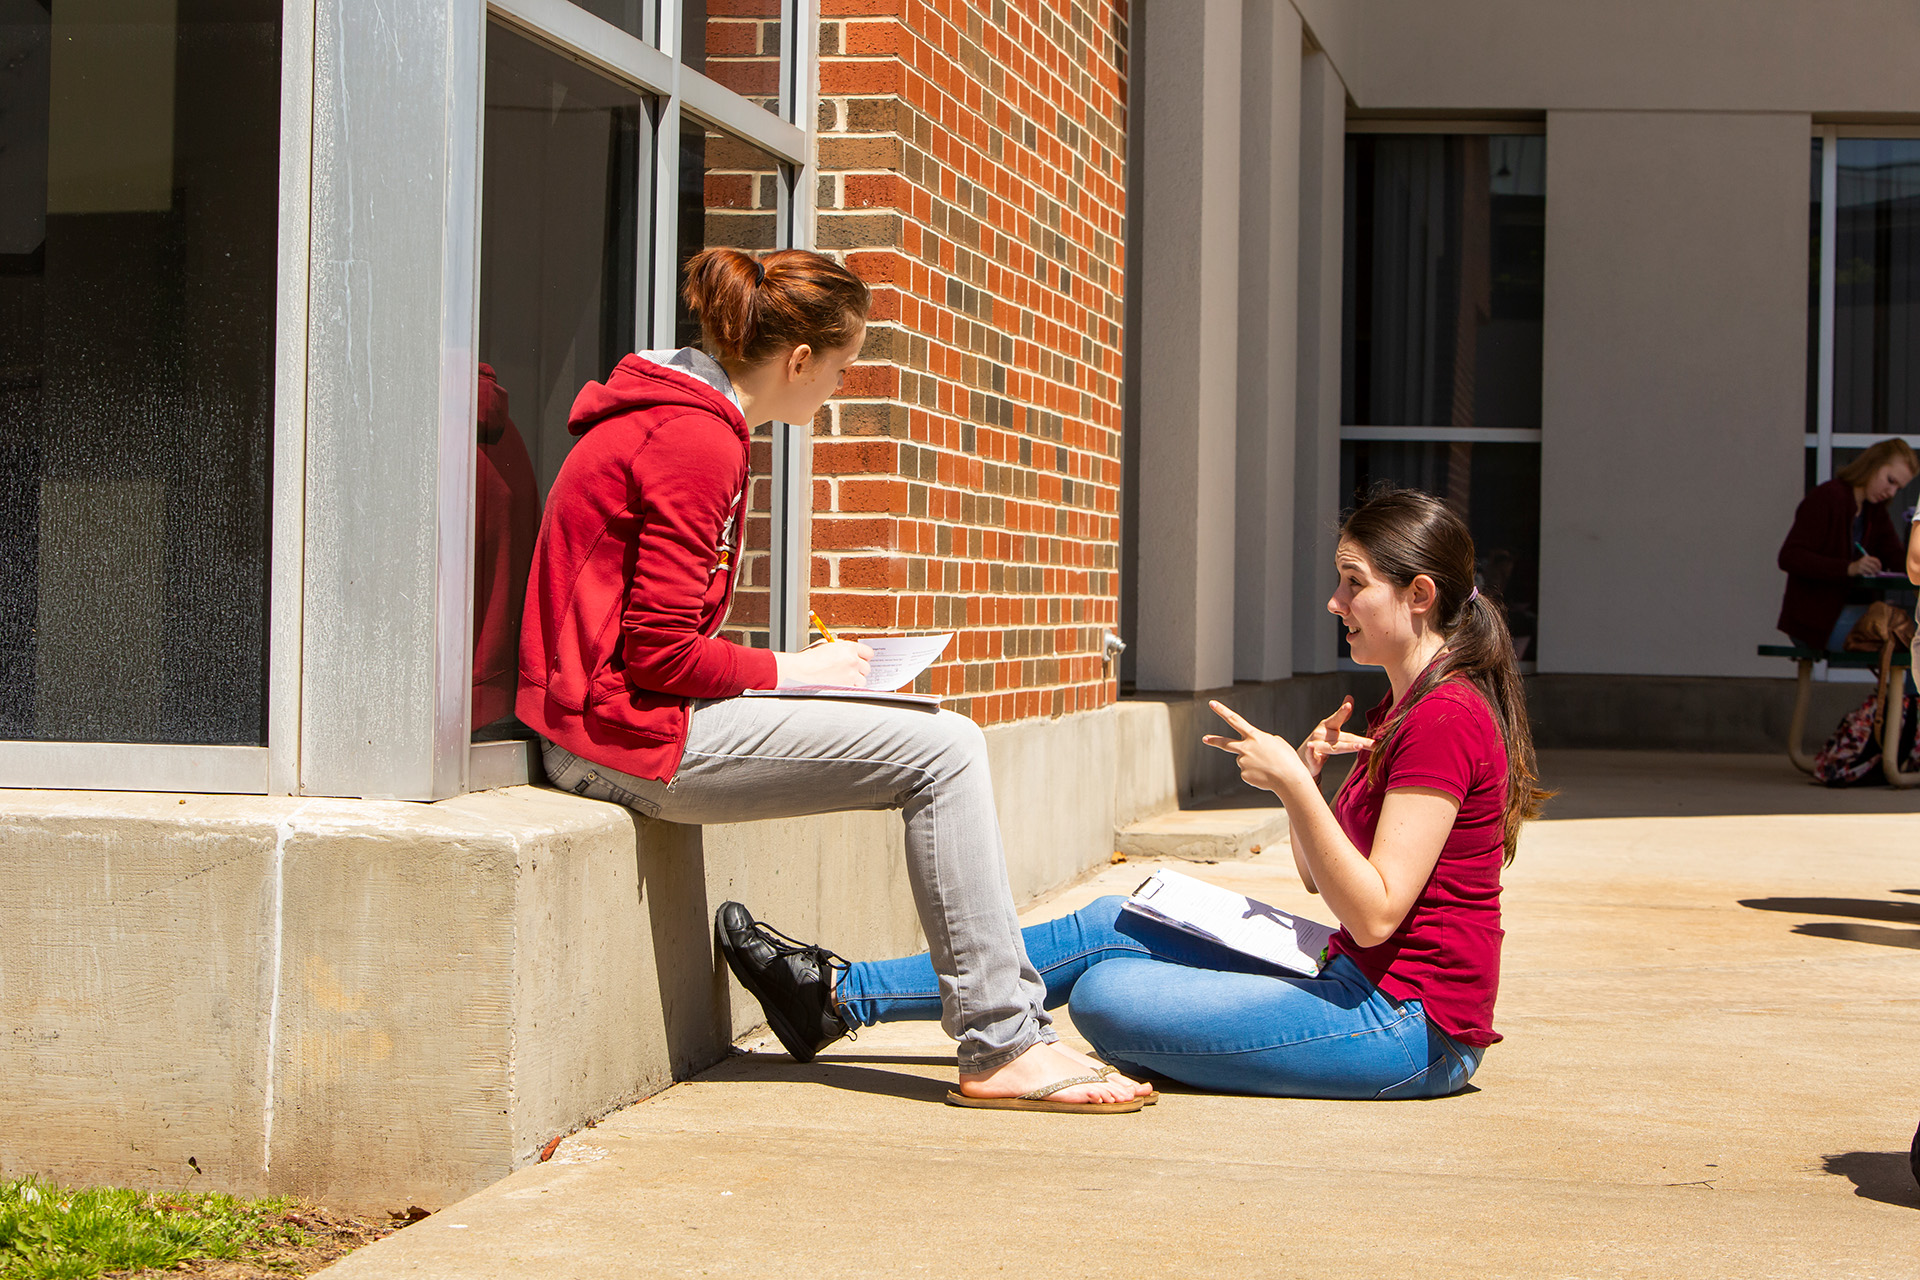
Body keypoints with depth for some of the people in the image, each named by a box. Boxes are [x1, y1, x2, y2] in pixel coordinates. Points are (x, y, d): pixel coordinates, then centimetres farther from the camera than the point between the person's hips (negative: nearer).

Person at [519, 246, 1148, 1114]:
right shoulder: (697, 437, -16)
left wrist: (797, 669, 8)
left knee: (943, 745, 9)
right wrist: (789, 672, -7)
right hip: (627, 728, -11)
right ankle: (1003, 1044, -10)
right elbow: (658, 650, -21)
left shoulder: (662, 416, 17)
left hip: (616, 712, 11)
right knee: (944, 749, -14)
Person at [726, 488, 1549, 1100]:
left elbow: (1374, 913, -22)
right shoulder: (1401, 709, 15)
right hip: (1359, 982, 10)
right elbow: (1318, 879, 18)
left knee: (1105, 996, -13)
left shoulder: (1445, 719, -17)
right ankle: (841, 993, 11)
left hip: (1412, 1029, -10)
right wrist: (1306, 778, 2)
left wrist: (1294, 785, -22)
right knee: (1108, 927, 7)